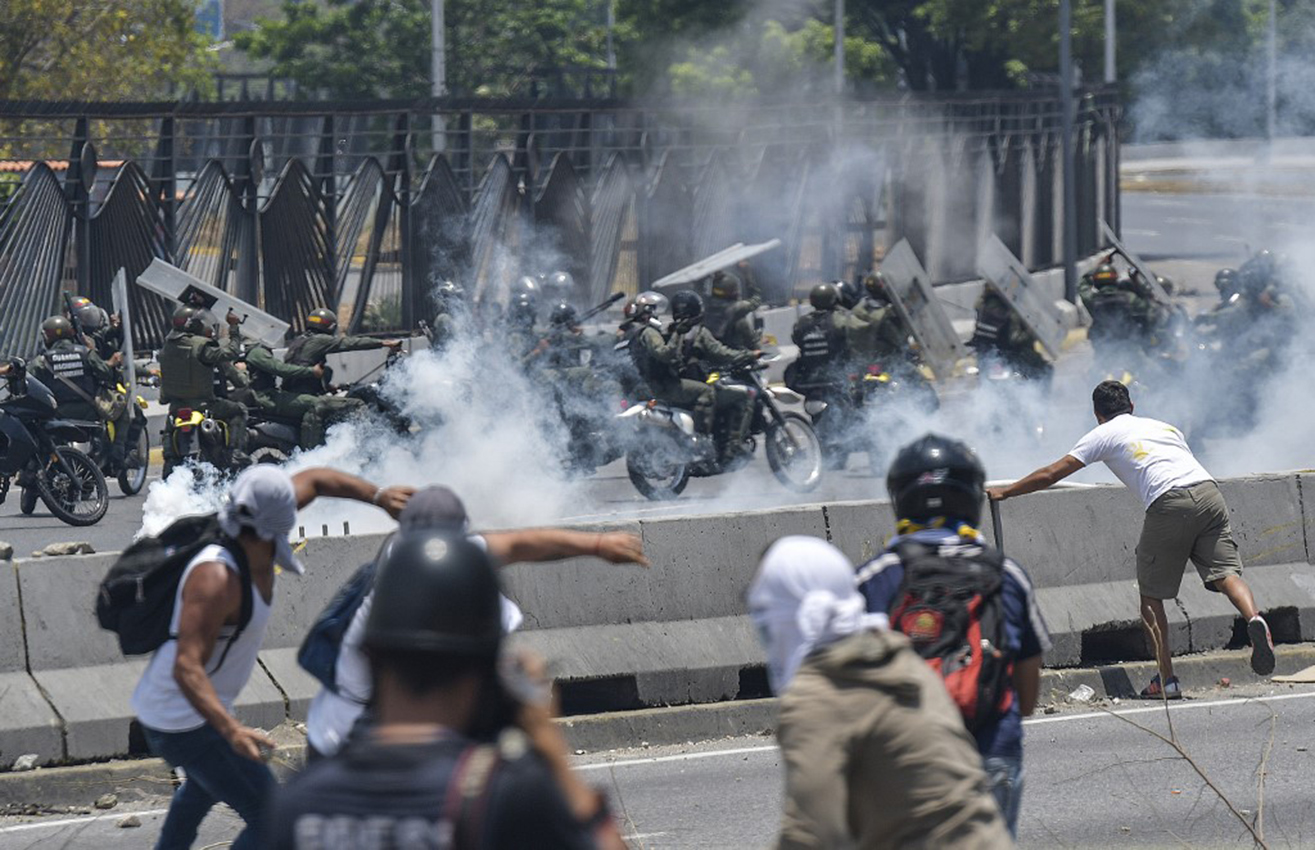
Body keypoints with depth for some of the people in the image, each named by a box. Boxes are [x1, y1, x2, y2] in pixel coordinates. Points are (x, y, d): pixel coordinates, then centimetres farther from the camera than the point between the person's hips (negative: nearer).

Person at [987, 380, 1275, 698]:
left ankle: (1166, 678, 2)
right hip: (1209, 491, 4)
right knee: (1225, 573, -1)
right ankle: (1254, 619, -33)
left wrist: (1004, 492, 31)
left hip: (1169, 505, -4)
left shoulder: (1104, 435, 19)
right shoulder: (1163, 425, 33)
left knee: (1151, 594, 8)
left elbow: (1051, 474, 20)